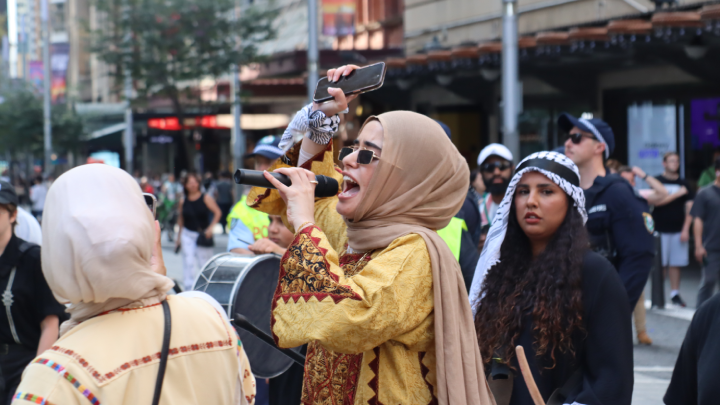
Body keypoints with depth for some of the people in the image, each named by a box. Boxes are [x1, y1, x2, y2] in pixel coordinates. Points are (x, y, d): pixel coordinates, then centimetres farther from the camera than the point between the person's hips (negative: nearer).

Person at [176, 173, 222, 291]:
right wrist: (179, 237, 15)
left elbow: (217, 212, -4)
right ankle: (189, 289, -5)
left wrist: (210, 227, -13)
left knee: (204, 263, 3)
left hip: (203, 235, -2)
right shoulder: (183, 201, 4)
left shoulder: (206, 198, -4)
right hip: (187, 235, 2)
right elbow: (181, 219, 13)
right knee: (188, 263, -6)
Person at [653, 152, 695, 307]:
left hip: (678, 230, 3)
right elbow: (657, 201, -11)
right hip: (660, 230, -2)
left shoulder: (684, 184, 10)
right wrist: (678, 194, -12)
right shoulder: (657, 182, 2)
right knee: (659, 264, -3)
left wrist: (686, 229, -2)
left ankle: (675, 294, 10)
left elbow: (690, 207, 7)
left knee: (676, 263, 3)